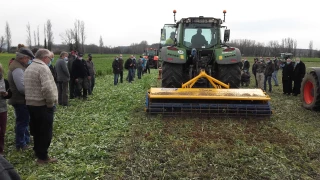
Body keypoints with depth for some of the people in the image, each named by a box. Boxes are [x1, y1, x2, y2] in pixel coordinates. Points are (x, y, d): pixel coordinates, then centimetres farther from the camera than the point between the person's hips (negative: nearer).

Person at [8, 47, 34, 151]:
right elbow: (22, 87, -28)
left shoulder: (19, 66, 12)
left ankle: (26, 140, 33)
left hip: (21, 99, 10)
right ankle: (20, 144, 12)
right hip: (20, 100, -10)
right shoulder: (17, 69, -22)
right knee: (22, 122, 0)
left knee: (25, 121, 20)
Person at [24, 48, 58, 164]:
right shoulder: (43, 68, -17)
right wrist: (51, 102, -15)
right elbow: (47, 88, -28)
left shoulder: (29, 68, 14)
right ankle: (42, 157, 7)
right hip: (42, 105, -9)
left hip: (31, 104, 9)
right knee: (45, 132, 1)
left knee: (37, 130, 20)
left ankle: (37, 152, 32)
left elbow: (29, 87, 17)